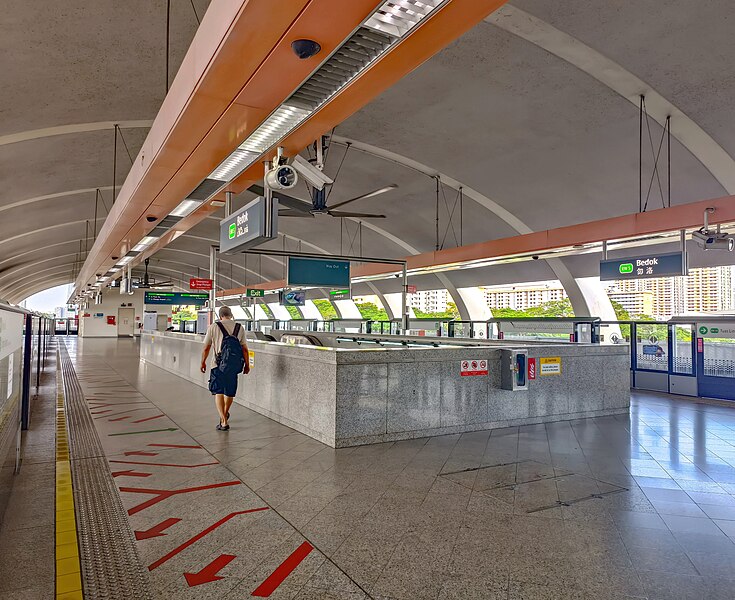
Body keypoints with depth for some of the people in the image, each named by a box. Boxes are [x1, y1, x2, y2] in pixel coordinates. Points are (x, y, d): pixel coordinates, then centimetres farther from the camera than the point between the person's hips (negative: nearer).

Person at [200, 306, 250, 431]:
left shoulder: (213, 327, -2)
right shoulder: (239, 328, 4)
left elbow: (206, 348, 1)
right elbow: (244, 349, 5)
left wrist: (203, 362, 15)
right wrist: (247, 364, 14)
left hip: (218, 365, -3)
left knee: (218, 392, 2)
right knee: (230, 392, 18)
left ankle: (223, 421, -7)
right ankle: (225, 415, 40)